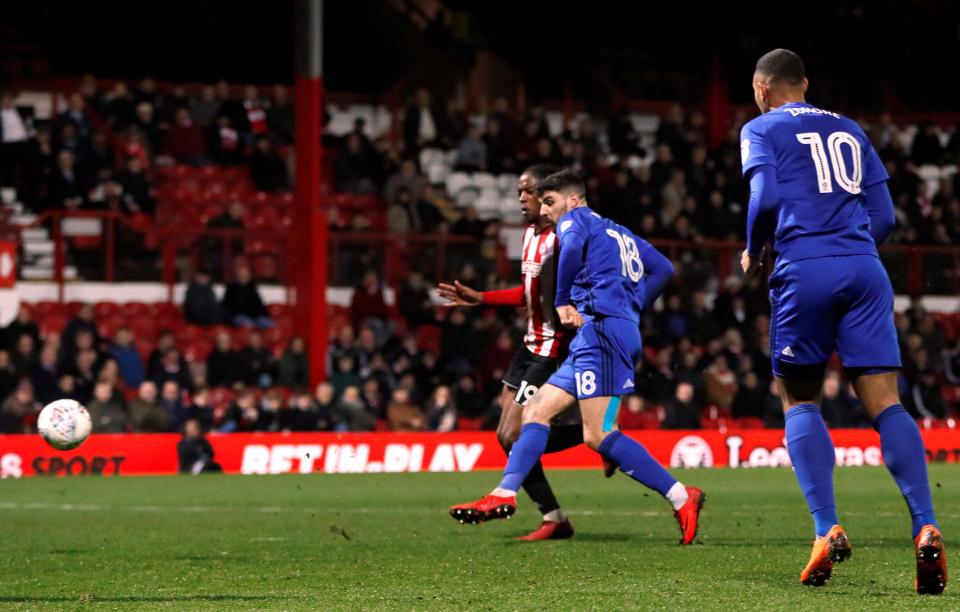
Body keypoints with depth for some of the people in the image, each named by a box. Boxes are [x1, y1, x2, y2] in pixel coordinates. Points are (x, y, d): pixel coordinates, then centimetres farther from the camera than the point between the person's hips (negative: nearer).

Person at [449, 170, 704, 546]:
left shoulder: (576, 219, 5)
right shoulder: (620, 233, 30)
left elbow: (572, 247, -19)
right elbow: (663, 268, 26)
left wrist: (562, 301, -12)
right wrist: (632, 310, 22)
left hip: (603, 329, -10)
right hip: (595, 338, 10)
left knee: (598, 435, -17)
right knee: (537, 409, 8)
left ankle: (681, 498, -19)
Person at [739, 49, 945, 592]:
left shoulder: (762, 130, 8)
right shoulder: (850, 130, 22)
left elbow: (766, 197, -8)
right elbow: (884, 216, 17)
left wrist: (753, 253, 8)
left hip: (805, 271, -3)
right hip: (865, 270, 3)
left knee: (800, 401, 10)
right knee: (885, 401, -3)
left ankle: (827, 530, -6)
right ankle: (927, 528, -21)